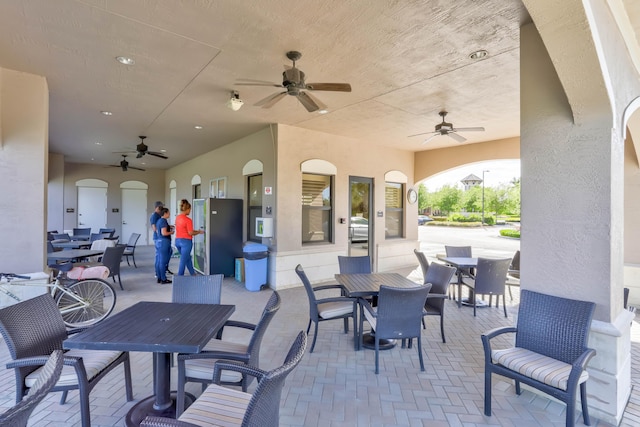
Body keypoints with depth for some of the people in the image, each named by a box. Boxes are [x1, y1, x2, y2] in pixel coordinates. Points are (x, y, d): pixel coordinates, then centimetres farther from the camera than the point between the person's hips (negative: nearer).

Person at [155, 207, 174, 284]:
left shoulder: (159, 221, 15)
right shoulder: (164, 221, -14)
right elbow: (164, 233, -21)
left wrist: (168, 227, 19)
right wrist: (171, 232, -5)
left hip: (158, 241, 10)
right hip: (164, 242, -10)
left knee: (159, 261, 11)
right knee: (163, 261, -5)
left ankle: (159, 278, 18)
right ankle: (163, 279, 0)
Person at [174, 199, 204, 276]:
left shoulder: (177, 217, 6)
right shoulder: (188, 220, -18)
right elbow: (190, 233, -16)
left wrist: (196, 231, 15)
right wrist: (199, 232, 0)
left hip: (178, 240, 8)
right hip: (186, 241, -8)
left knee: (188, 258, 22)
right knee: (183, 261, 3)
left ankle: (193, 274, 35)